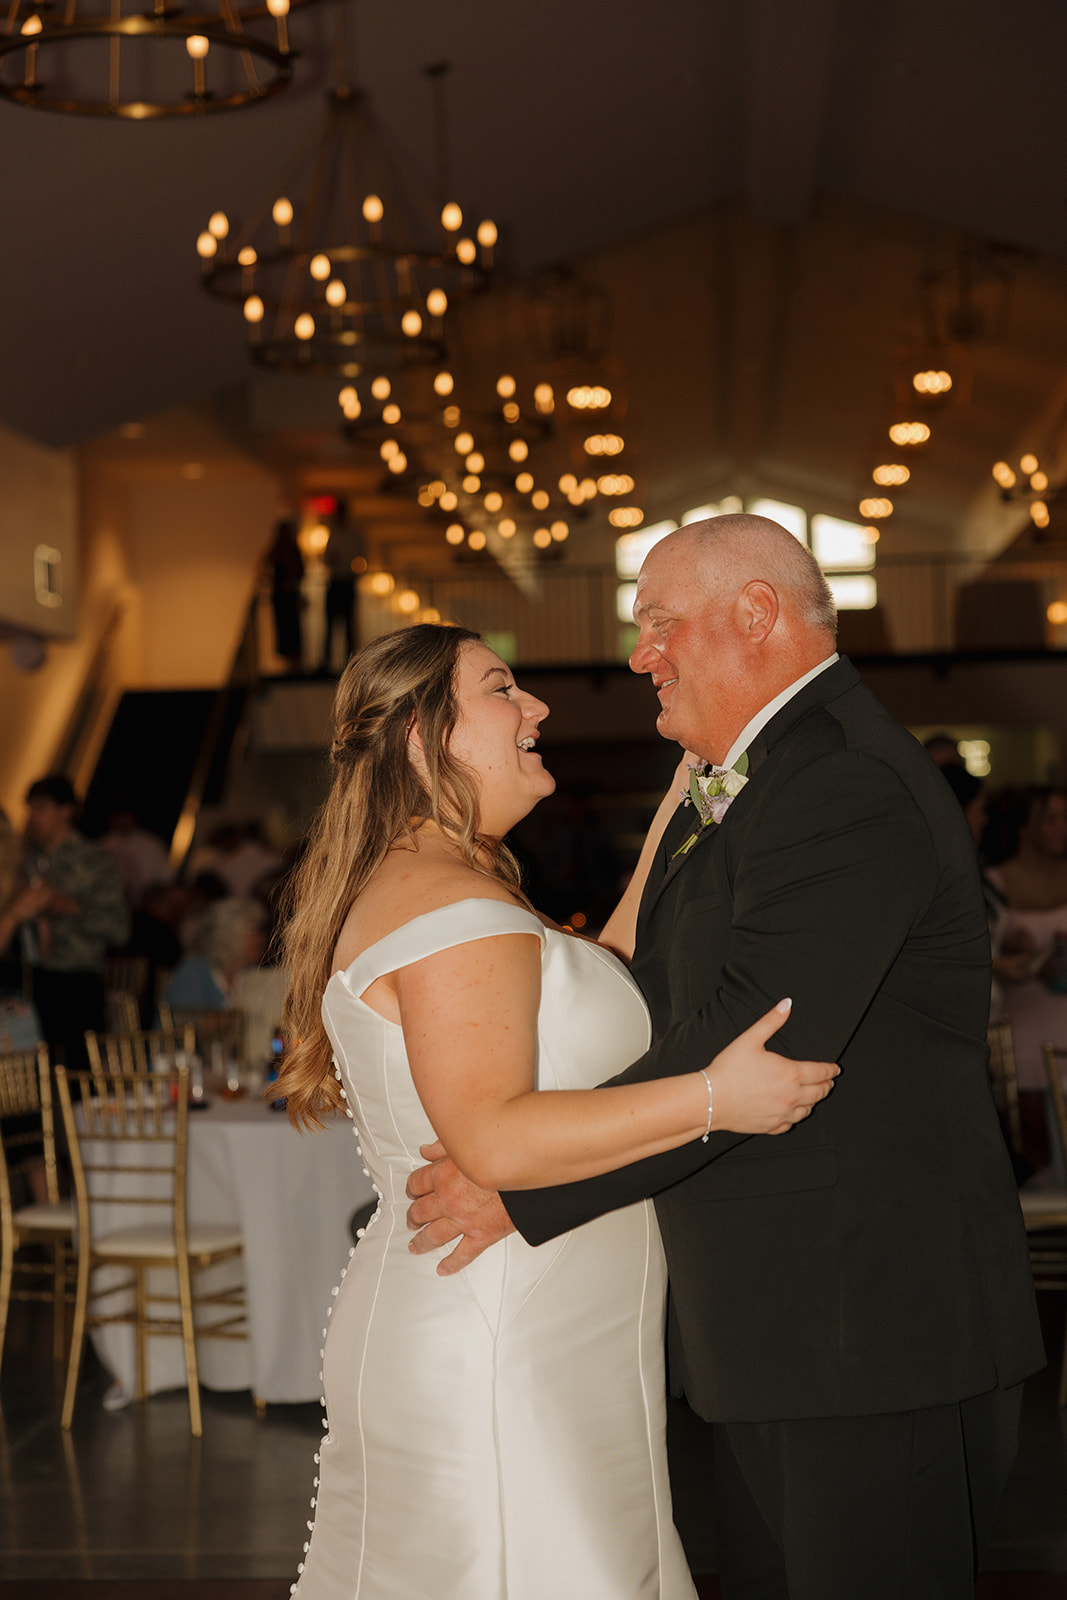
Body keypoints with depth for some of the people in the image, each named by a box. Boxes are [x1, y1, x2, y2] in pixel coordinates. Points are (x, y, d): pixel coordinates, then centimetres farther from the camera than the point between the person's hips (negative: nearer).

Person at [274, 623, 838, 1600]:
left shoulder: (410, 888, 17)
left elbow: (602, 988, 19)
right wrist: (713, 1099, -25)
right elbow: (495, 1140, -27)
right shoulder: (453, 905, -17)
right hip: (497, 1365, -10)